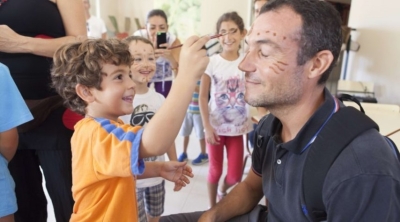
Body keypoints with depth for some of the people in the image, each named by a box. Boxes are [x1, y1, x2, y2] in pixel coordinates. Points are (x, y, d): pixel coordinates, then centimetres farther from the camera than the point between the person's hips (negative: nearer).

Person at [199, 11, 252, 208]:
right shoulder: (212, 62, -8)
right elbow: (203, 97, -6)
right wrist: (207, 127, -9)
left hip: (238, 127, 1)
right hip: (216, 126, -1)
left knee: (234, 176, 8)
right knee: (215, 171, 11)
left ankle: (222, 191, 43)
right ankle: (212, 207, 35)